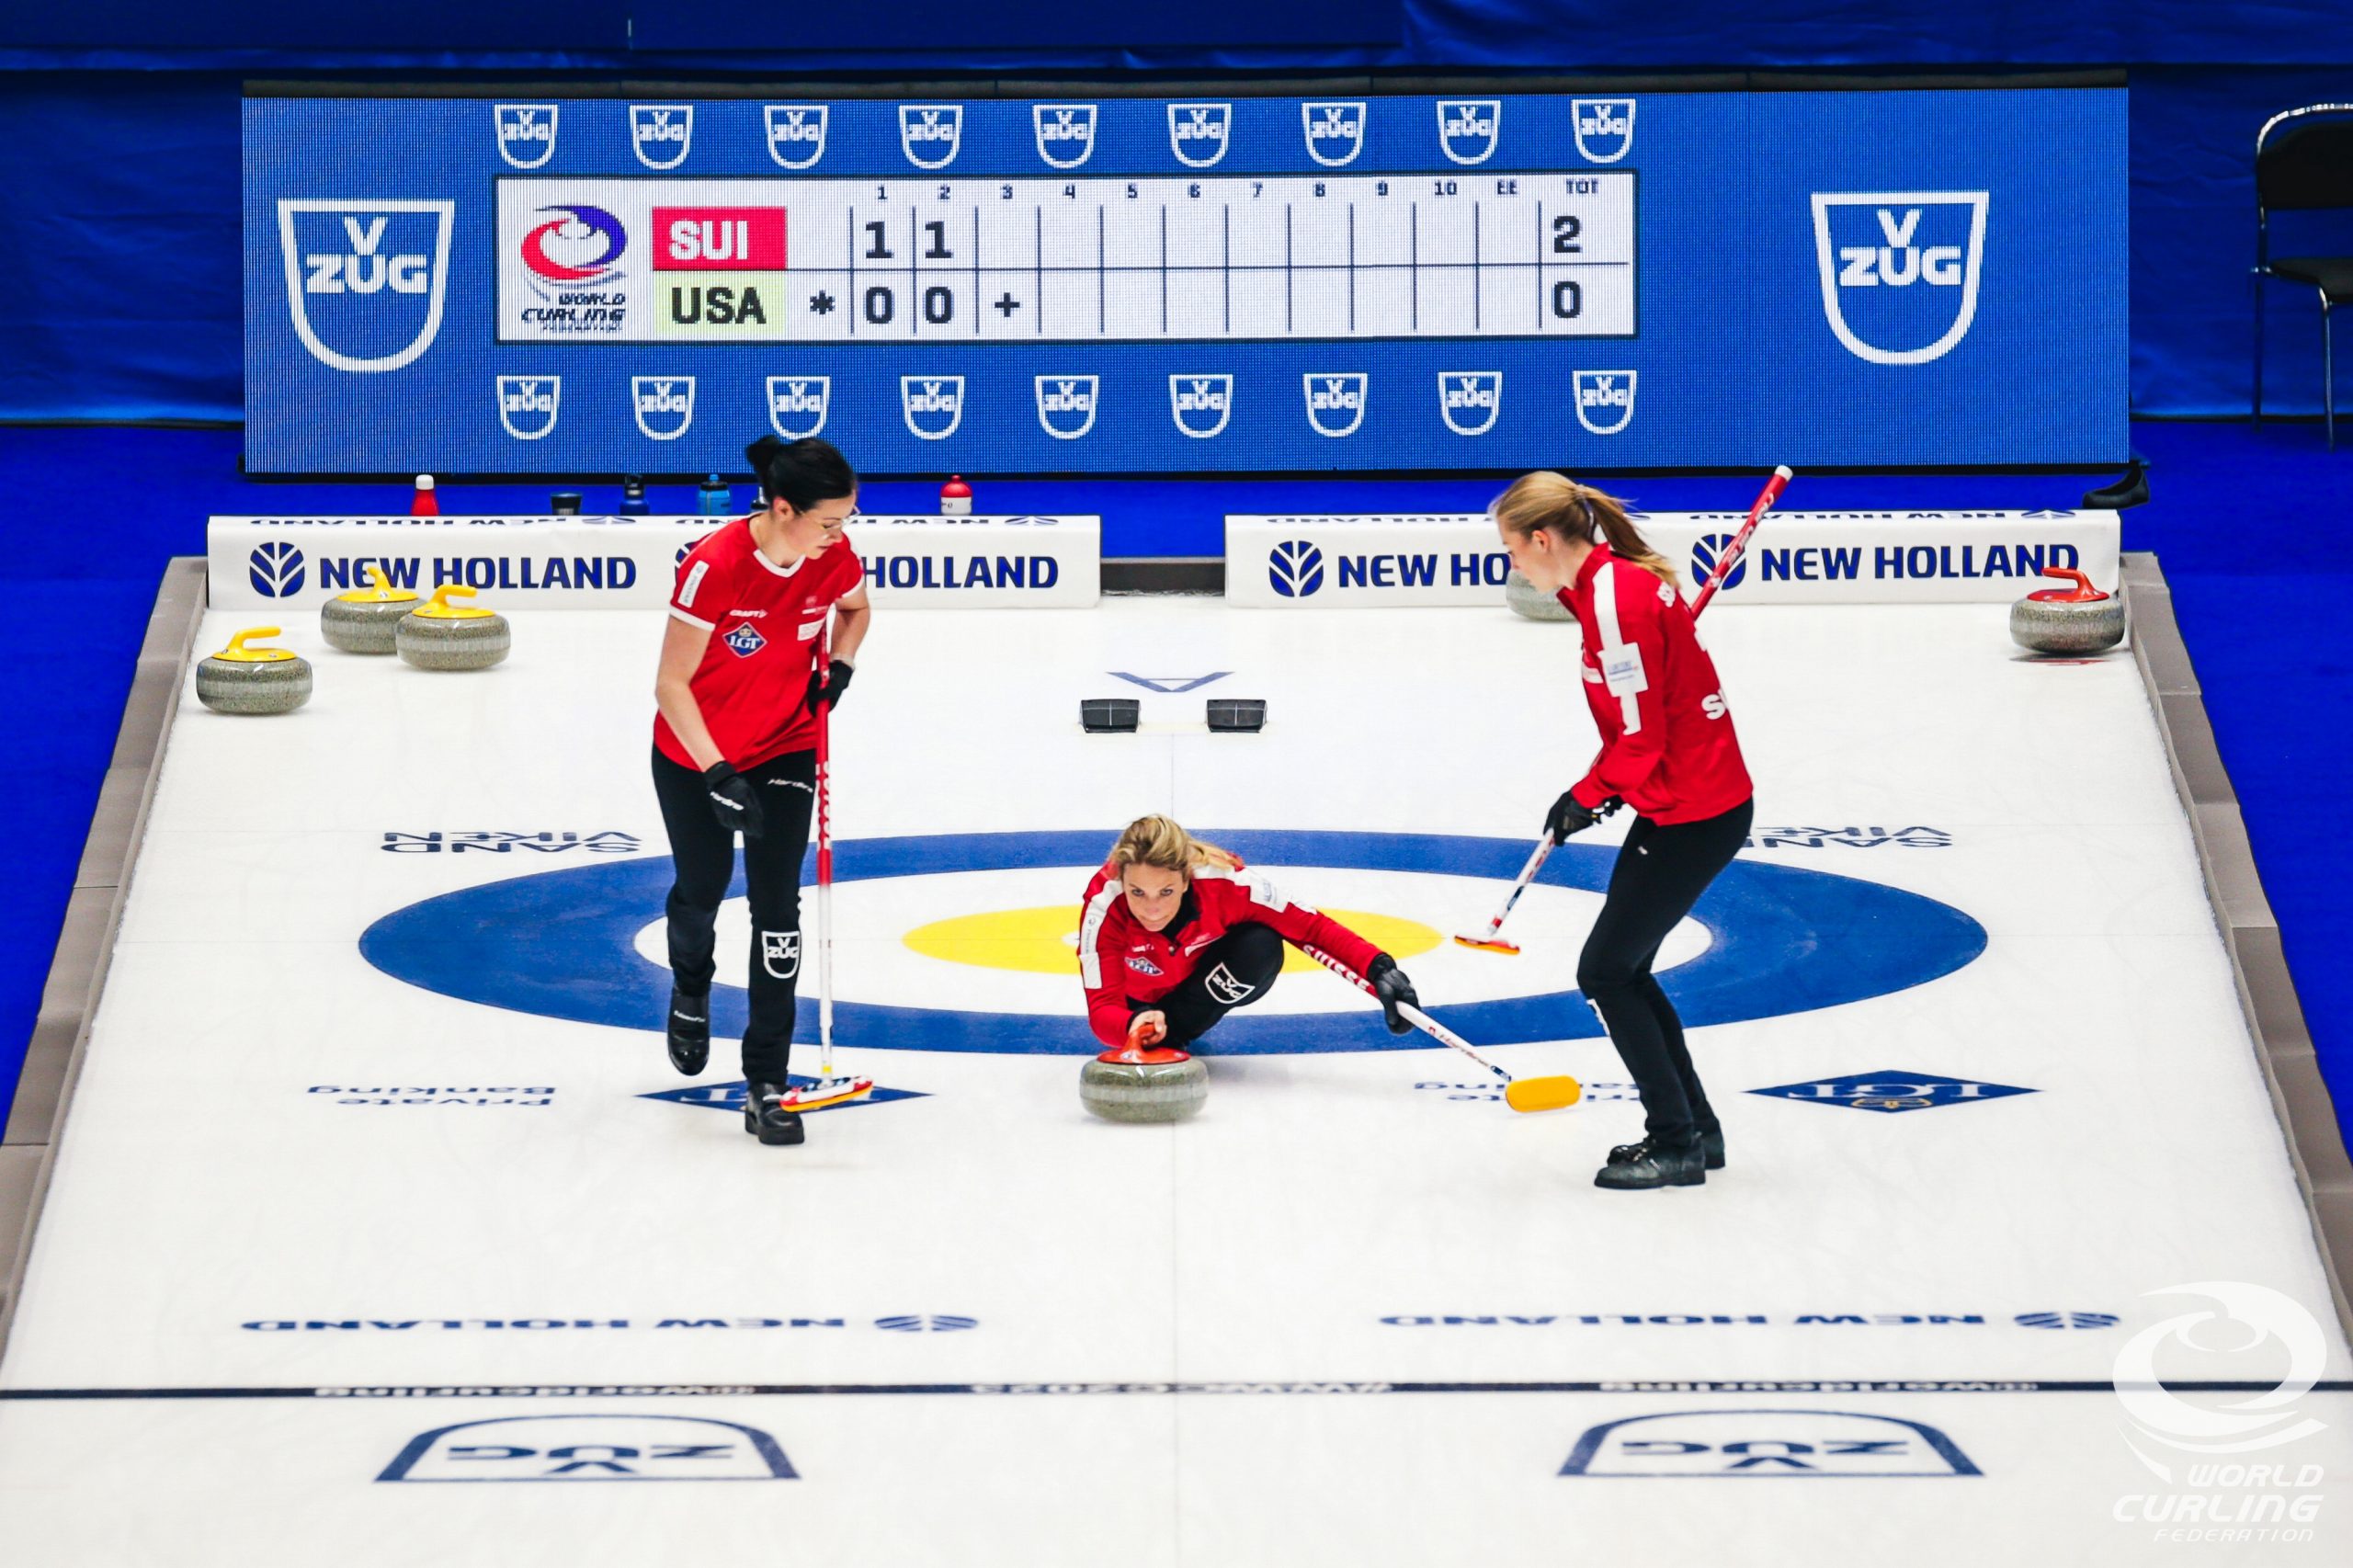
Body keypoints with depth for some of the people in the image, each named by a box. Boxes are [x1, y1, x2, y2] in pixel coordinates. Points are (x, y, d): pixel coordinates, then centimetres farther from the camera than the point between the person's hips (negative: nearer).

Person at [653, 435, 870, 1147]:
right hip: (692, 755, -2)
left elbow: (856, 610, 10)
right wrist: (718, 775, -30)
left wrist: (838, 671, -9)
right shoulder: (716, 565, -31)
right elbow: (671, 684, -24)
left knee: (777, 905, -7)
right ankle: (691, 994, 51)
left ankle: (766, 1082, -3)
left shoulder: (835, 557, -17)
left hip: (786, 749, 2)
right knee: (702, 888, 17)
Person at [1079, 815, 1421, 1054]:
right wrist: (1133, 1025, -61)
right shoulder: (1104, 907, -36)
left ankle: (1173, 1037, -15)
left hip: (1207, 984, -1)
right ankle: (1147, 1035, 7)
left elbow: (1310, 926, -28)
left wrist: (1379, 969, -42)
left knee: (1261, 946, -31)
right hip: (1139, 998, 1)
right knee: (1138, 1032, -29)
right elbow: (1102, 1009, -36)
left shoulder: (1222, 881, -36)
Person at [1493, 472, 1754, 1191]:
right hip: (1692, 800, 10)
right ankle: (1695, 1128, 24)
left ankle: (1675, 1142, 4)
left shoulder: (1614, 600, -22)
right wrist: (1603, 788, 8)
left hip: (1691, 813, -10)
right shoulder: (1612, 581, 9)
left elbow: (1641, 738, -21)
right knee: (1625, 969, 16)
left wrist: (1588, 796, -6)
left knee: (1606, 972, -2)